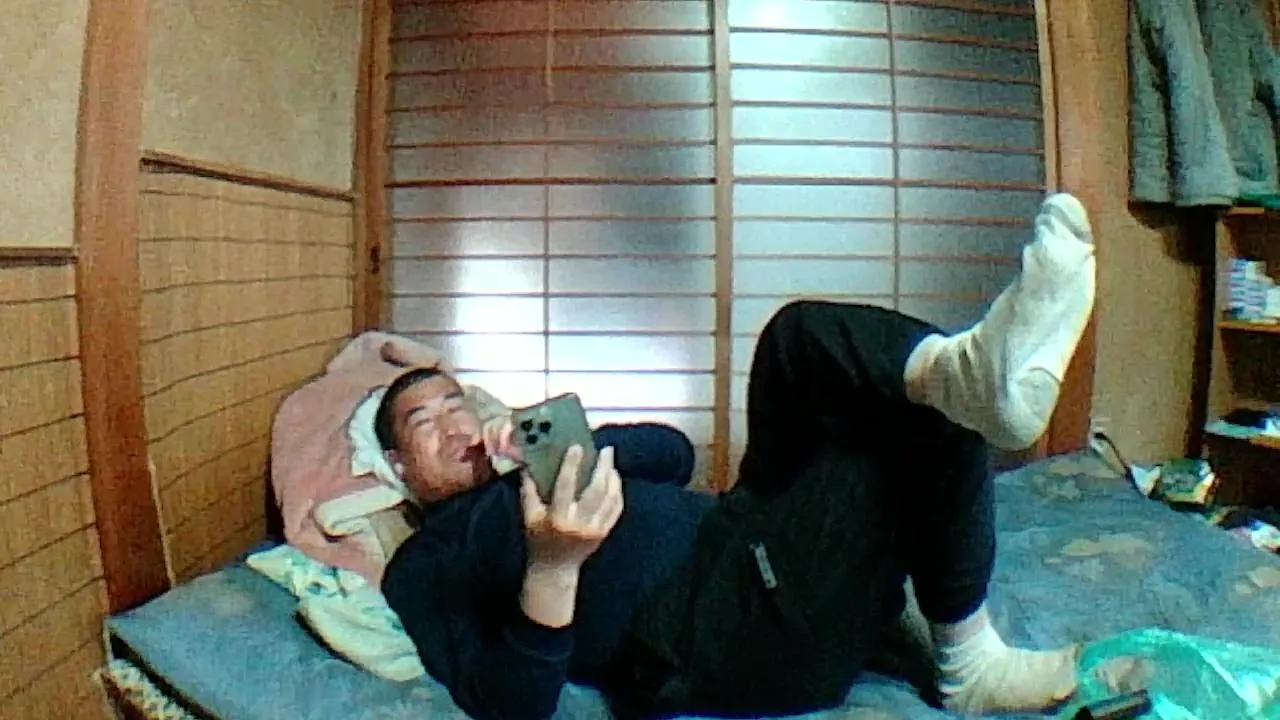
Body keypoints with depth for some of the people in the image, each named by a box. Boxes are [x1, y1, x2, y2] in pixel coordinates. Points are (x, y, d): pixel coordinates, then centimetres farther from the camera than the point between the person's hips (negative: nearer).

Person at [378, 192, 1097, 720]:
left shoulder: (539, 475, 33)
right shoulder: (423, 565, 12)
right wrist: (552, 568, -24)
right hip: (689, 638, -8)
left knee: (805, 335, -8)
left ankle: (966, 374, -33)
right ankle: (969, 659, -15)